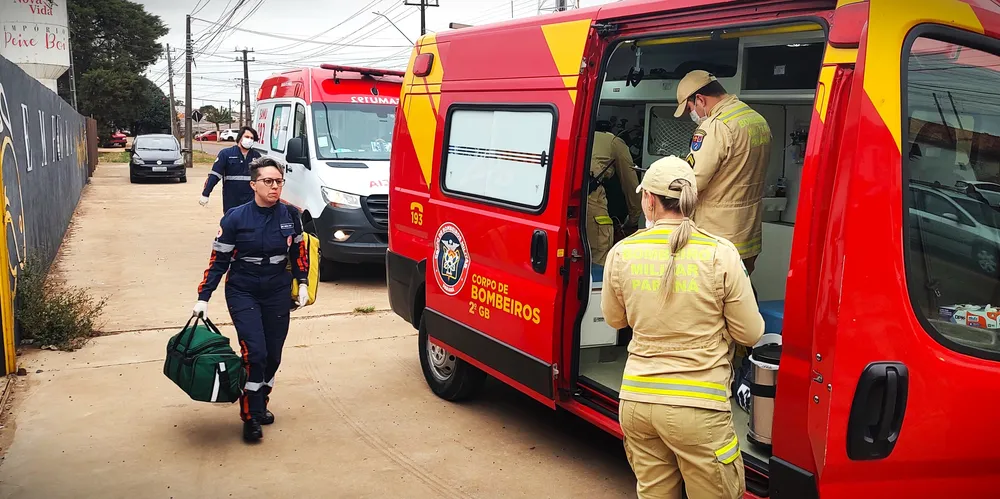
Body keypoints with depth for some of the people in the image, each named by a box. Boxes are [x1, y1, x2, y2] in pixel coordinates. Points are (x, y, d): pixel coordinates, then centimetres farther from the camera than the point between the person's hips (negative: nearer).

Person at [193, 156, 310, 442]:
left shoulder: (290, 215, -4)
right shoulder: (235, 218, -12)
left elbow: (298, 251, 12)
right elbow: (219, 260, -6)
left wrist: (303, 283, 7)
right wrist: (203, 297, -9)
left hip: (278, 293, 3)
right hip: (243, 293, -3)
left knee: (273, 356, 7)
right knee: (255, 353, -12)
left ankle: (260, 404, 29)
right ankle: (251, 417, 1)